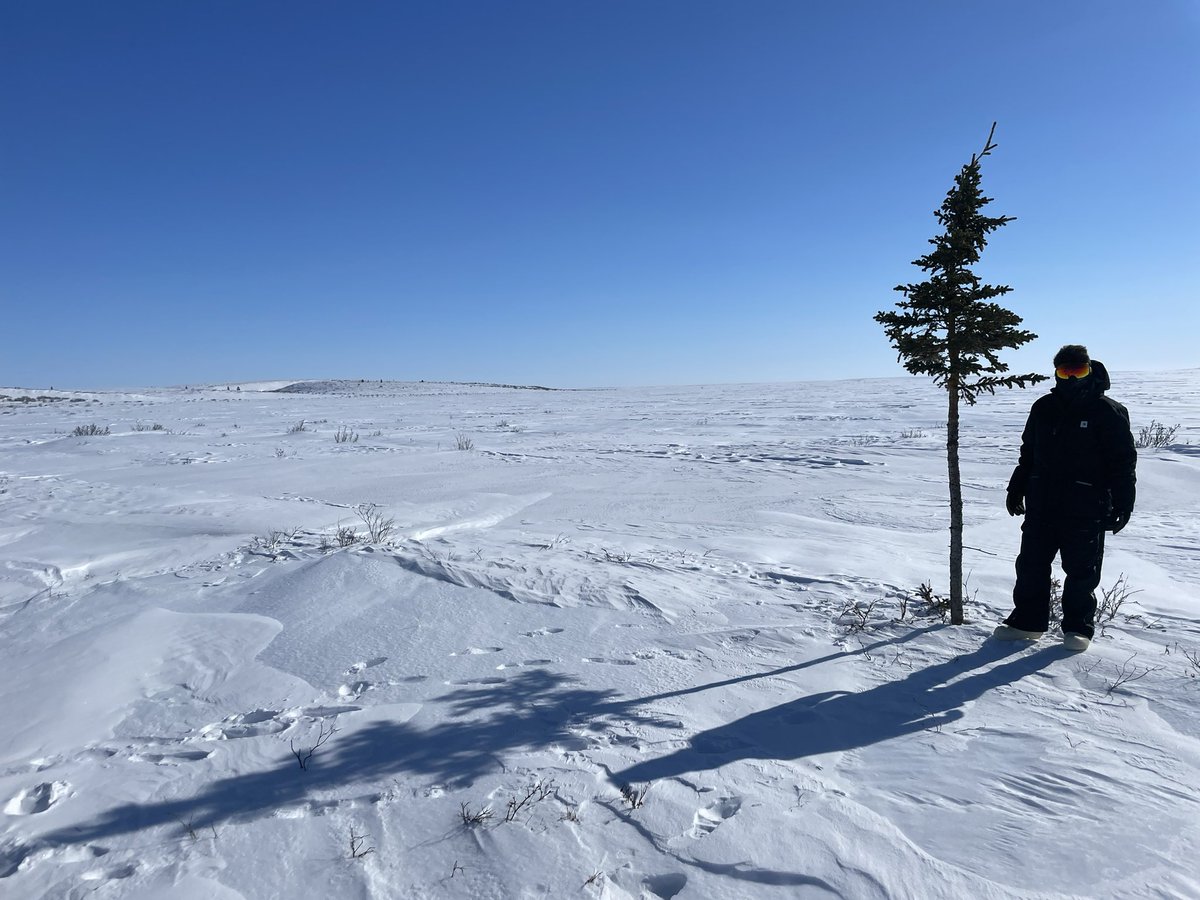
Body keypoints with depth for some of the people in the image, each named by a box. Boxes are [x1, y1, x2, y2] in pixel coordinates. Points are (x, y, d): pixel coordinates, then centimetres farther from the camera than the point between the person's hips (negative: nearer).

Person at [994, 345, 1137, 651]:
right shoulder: (1044, 408, 10)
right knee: (1031, 566, 8)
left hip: (1085, 511, -4)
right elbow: (1028, 453, 18)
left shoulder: (1108, 411, -4)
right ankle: (1027, 621, 20)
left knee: (1081, 572, 6)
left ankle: (1078, 627, 21)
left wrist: (1123, 503, -9)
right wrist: (1016, 488, 18)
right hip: (1041, 505, 5)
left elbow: (1124, 462, -4)